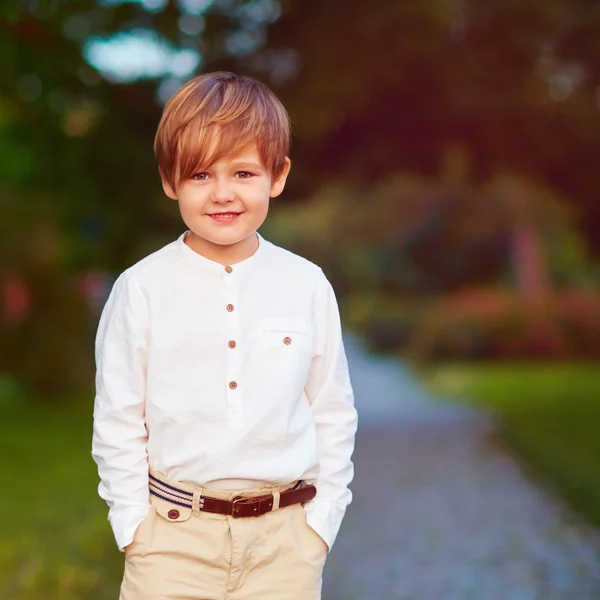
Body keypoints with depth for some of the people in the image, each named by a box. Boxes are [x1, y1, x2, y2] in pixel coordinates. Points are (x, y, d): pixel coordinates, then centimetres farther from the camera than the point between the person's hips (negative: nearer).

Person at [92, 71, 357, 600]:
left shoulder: (307, 286, 0)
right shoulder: (142, 289, -4)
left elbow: (333, 413, 6)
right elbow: (117, 421, 1)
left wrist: (321, 519, 3)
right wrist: (134, 522, -2)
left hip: (285, 538, 1)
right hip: (174, 536, -1)